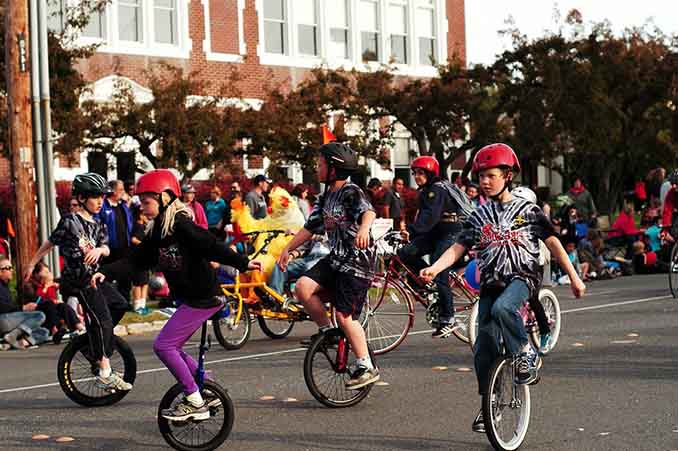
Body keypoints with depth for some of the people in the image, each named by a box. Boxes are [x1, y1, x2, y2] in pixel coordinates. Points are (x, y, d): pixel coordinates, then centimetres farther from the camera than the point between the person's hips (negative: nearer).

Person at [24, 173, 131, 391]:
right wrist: (31, 265, 5)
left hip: (93, 277, 8)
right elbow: (49, 243, -3)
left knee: (119, 305, 11)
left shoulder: (97, 225, 11)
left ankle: (94, 342, 22)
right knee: (102, 320, -11)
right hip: (78, 281, -8)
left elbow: (105, 248, 2)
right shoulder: (70, 221, -11)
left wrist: (99, 250, -22)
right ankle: (105, 373, -10)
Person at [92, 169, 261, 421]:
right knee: (172, 348, 14)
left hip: (203, 297, -9)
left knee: (163, 345, -11)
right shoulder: (156, 232, 11)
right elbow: (136, 260, 7)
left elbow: (213, 247, -21)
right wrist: (105, 273, -4)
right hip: (189, 297, 9)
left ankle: (195, 402, -4)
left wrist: (243, 264, -25)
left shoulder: (181, 225, -16)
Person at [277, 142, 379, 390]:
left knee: (345, 316, -9)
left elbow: (369, 211, -33)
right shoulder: (326, 198, 13)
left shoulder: (351, 192, -13)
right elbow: (310, 227, 21)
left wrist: (364, 229, -54)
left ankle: (367, 367, 2)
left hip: (356, 262, -8)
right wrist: (287, 249, 22)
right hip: (335, 259, 8)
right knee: (303, 287, -12)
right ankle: (327, 331, 7)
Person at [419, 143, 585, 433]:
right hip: (491, 283, 4)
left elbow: (553, 244, 4)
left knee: (502, 308, -37)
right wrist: (434, 269, -14)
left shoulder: (527, 210, 2)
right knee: (484, 346, -3)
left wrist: (574, 277, 0)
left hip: (522, 277, -4)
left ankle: (526, 354, -15)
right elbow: (458, 248, 4)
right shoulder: (478, 216, 11)